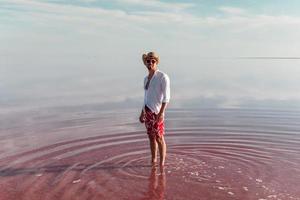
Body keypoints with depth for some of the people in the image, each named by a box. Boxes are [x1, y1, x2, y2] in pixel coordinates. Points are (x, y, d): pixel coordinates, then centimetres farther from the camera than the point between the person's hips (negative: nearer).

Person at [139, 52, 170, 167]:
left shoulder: (163, 77, -9)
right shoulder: (146, 78, 12)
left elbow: (166, 97, -14)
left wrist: (161, 112, -22)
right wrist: (142, 113, 17)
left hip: (156, 111, -7)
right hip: (147, 111, 7)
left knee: (159, 138, -2)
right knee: (151, 137, 12)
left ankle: (162, 164, 7)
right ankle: (153, 161, 23)